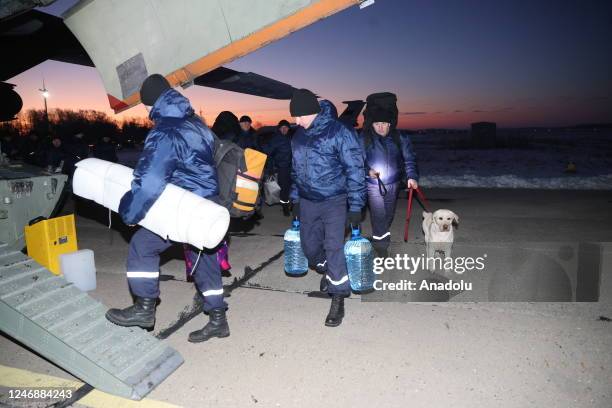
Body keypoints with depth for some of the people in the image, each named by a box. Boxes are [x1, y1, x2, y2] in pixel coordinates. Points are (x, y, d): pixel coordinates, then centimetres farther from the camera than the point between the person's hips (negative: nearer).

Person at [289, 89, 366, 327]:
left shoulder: (339, 132, -16)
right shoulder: (298, 135, 5)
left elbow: (355, 170, -14)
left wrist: (356, 206, -15)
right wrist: (295, 199, 18)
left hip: (334, 201, -6)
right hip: (307, 201, 6)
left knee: (333, 248, -9)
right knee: (309, 247, 12)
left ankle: (338, 300, 4)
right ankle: (329, 274, 43)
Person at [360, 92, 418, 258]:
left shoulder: (400, 138, -4)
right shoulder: (364, 139, -11)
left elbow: (409, 158, -2)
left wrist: (412, 177, -17)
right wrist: (367, 171, -26)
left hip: (393, 184, 3)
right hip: (373, 185, -3)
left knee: (388, 215, 17)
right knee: (378, 215, -6)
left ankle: (381, 237, 41)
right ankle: (381, 245, 10)